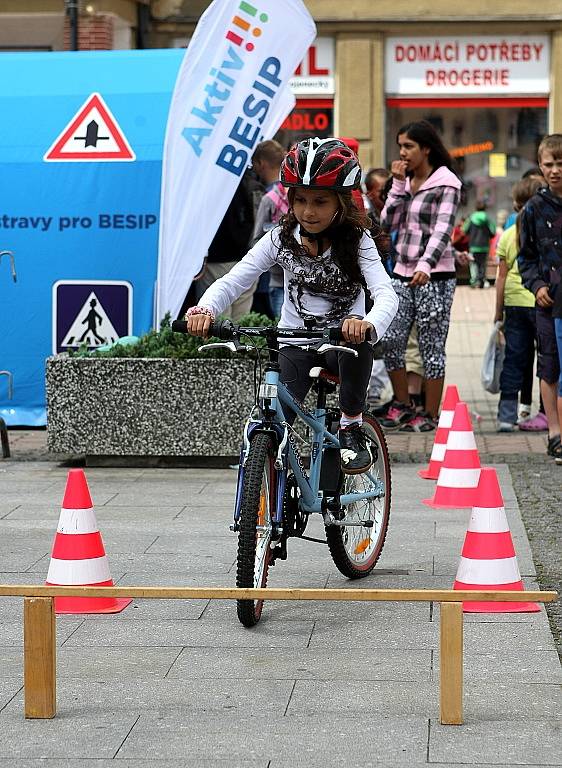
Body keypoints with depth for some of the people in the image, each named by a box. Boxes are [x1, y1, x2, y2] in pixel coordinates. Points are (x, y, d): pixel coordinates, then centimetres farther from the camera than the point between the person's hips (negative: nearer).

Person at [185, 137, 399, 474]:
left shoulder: (356, 240, -12)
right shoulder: (281, 238, -6)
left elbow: (387, 294, -26)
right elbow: (234, 280, -12)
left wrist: (368, 323, -51)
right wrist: (205, 309, -35)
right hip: (296, 341, 1)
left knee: (359, 346, -37)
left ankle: (352, 427, -15)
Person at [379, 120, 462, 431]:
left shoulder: (446, 183, -7)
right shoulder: (406, 181, 14)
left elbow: (443, 230, -19)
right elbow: (388, 222, 7)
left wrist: (426, 265, -34)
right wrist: (398, 184, 0)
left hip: (434, 276, -7)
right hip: (403, 273, 7)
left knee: (431, 347, -2)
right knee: (390, 341, 1)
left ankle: (431, 415, 6)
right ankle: (402, 405, 17)